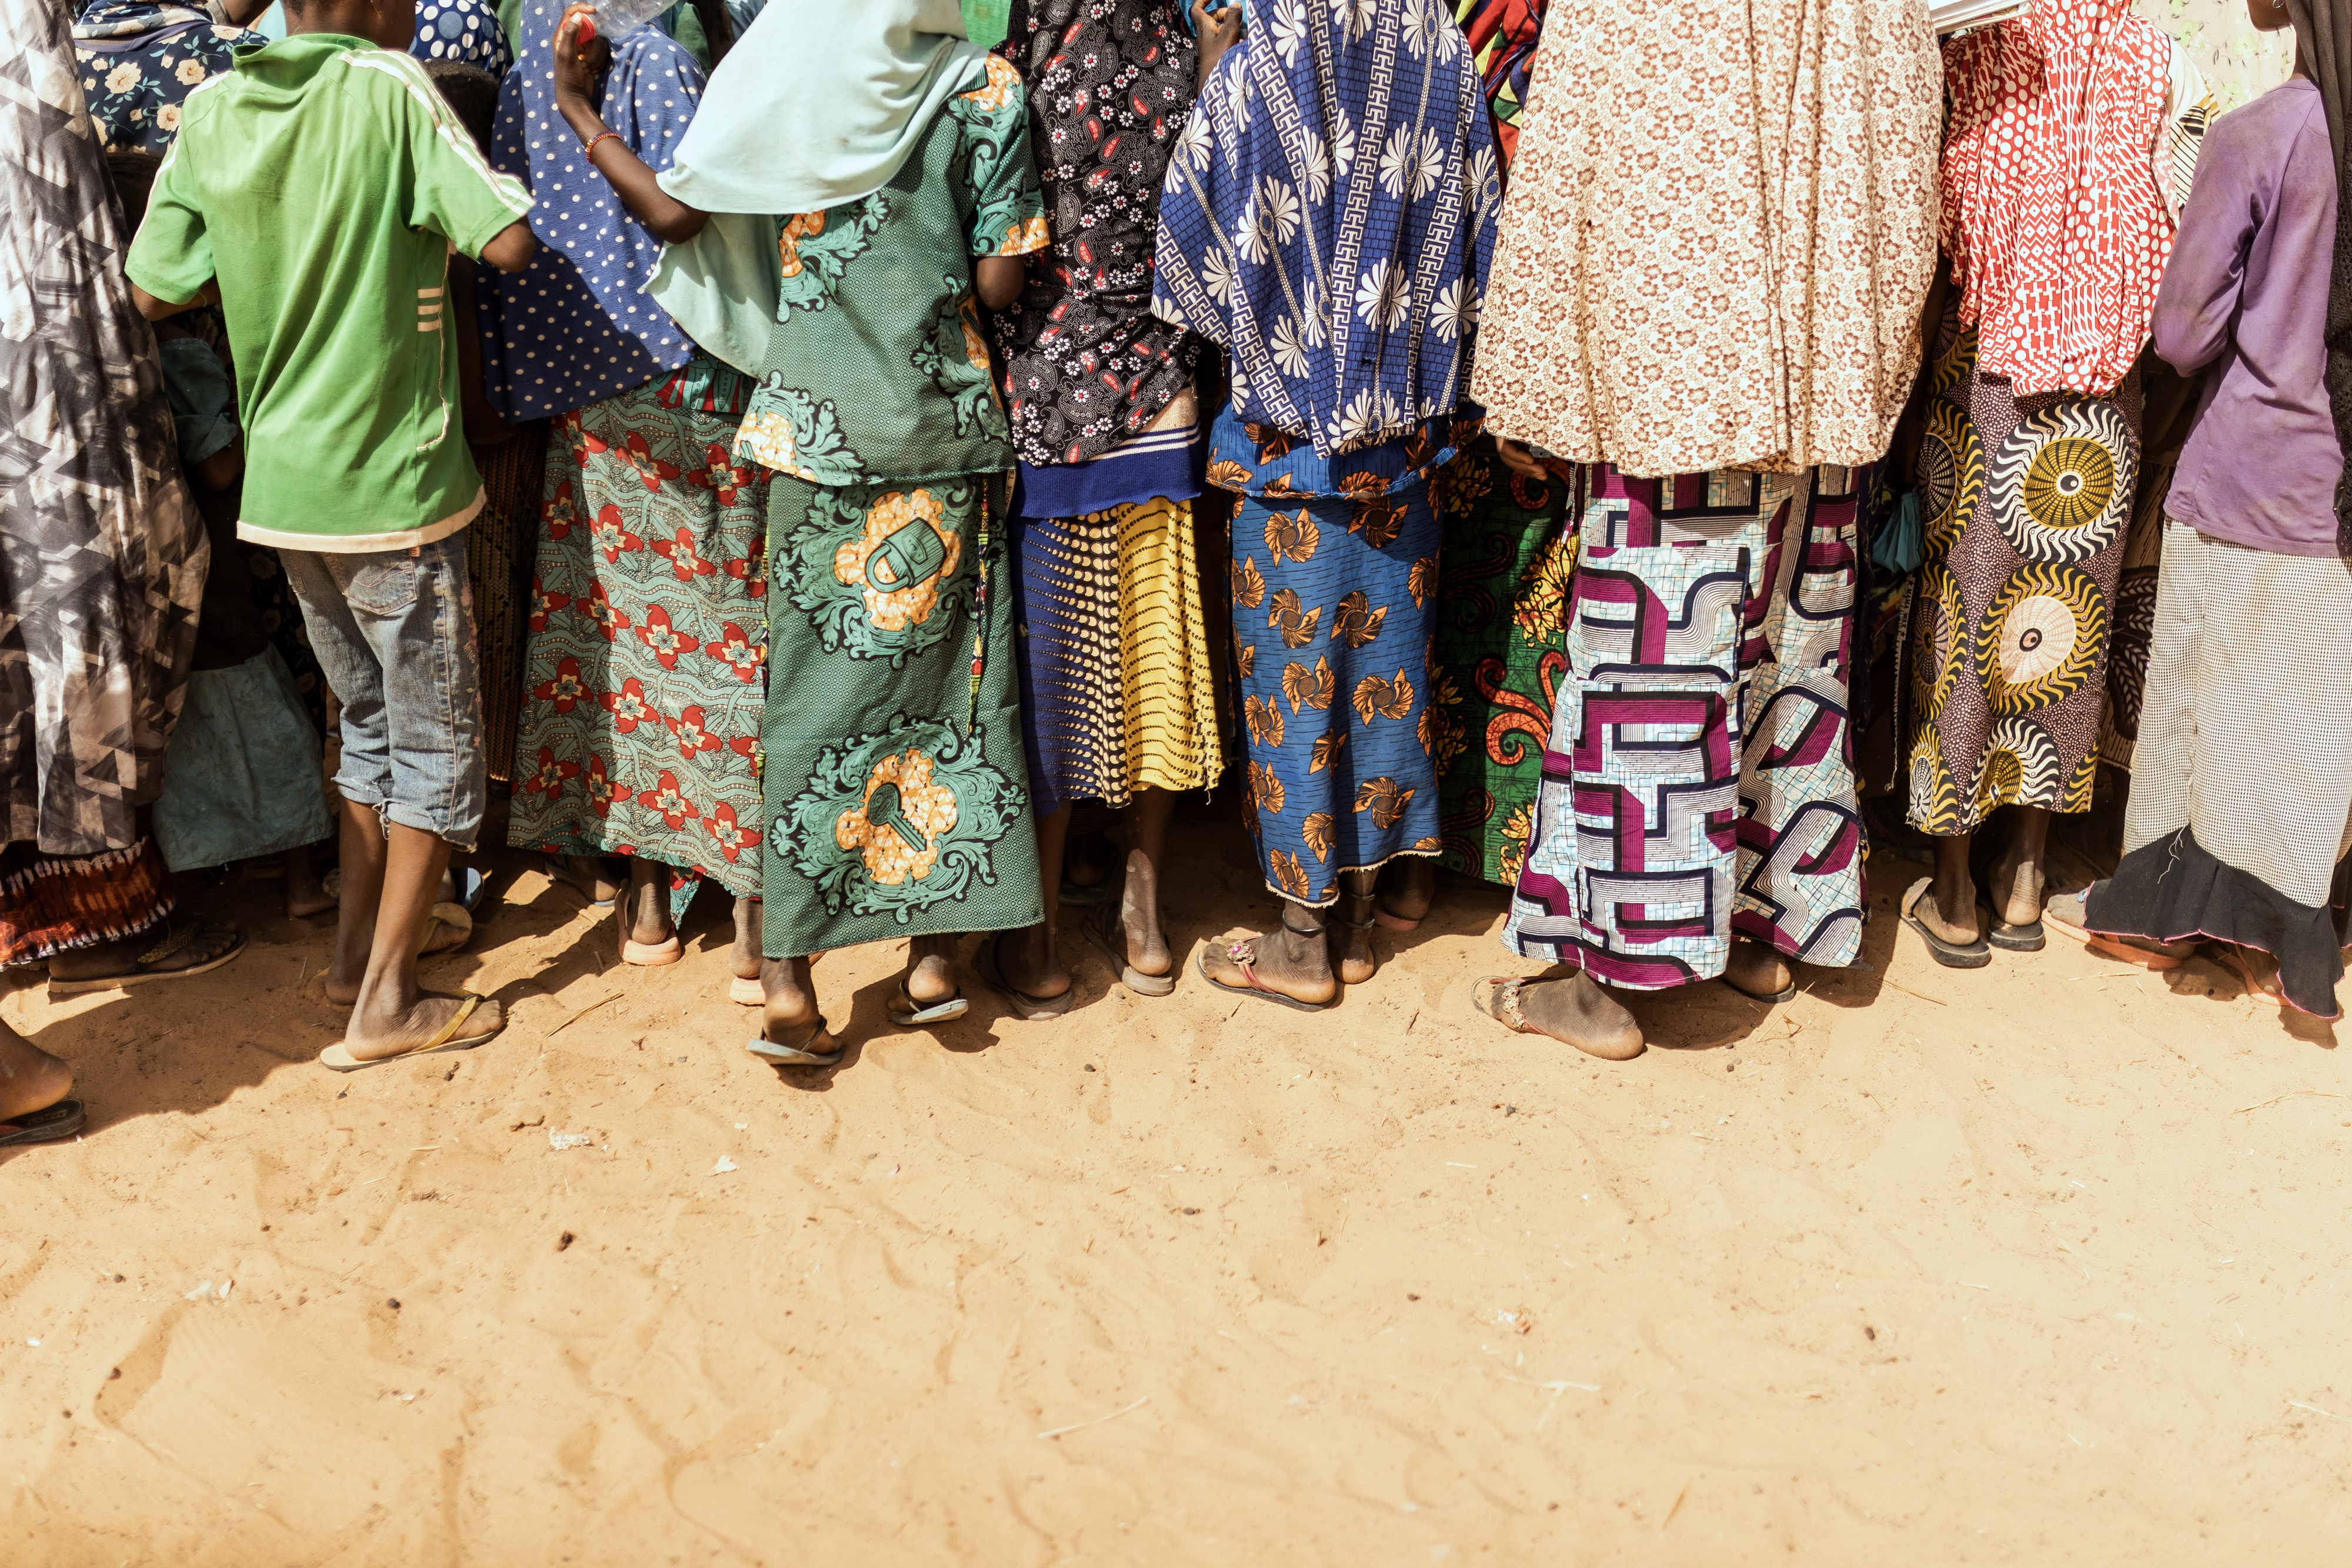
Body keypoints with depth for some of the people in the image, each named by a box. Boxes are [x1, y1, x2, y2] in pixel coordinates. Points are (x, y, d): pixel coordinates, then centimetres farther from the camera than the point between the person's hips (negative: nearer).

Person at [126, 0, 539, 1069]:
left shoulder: (214, 109, 3)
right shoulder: (388, 87, -14)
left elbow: (154, 292, 5)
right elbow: (509, 242, -21)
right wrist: (440, 209, -2)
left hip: (281, 484, 6)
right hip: (393, 487, -6)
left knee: (368, 720, 22)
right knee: (437, 742, 6)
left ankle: (356, 945, 29)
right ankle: (384, 1003, 7)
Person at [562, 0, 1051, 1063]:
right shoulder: (984, 87, -3)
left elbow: (676, 212, -4)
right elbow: (999, 282, -6)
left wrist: (572, 107, 8)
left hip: (815, 427, 0)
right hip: (946, 425, 0)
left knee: (812, 690, 4)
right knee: (937, 673, 10)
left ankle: (788, 981, 4)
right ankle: (934, 952, 15)